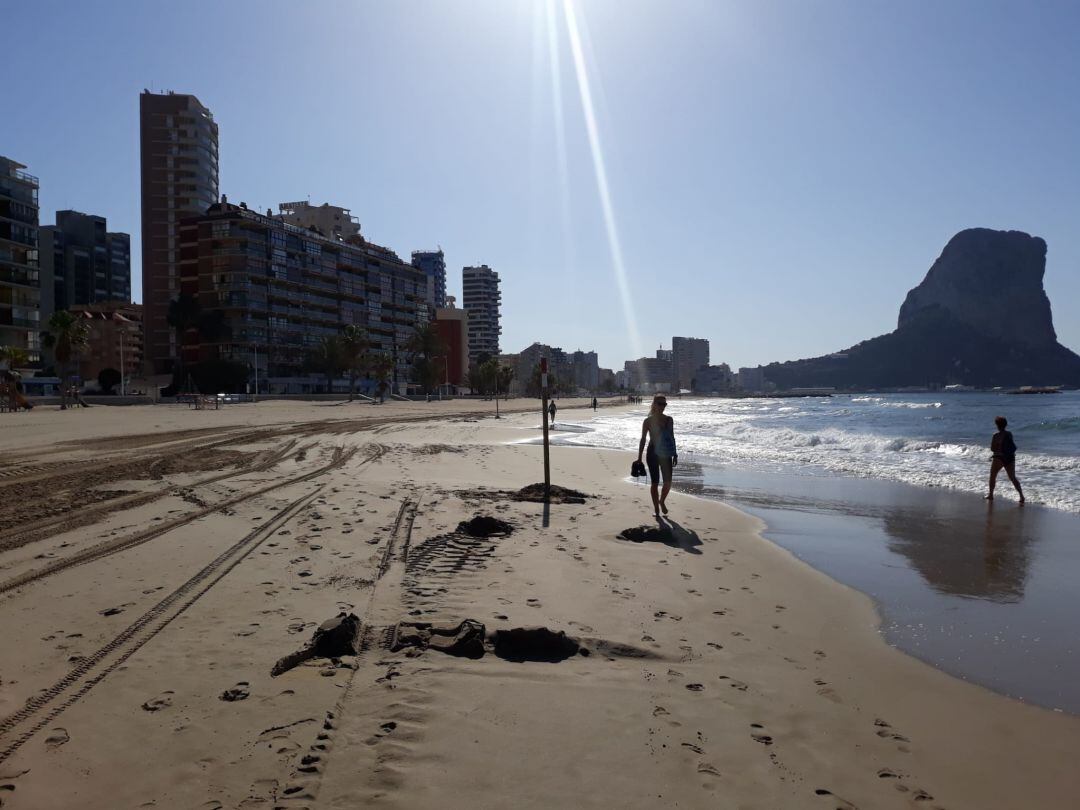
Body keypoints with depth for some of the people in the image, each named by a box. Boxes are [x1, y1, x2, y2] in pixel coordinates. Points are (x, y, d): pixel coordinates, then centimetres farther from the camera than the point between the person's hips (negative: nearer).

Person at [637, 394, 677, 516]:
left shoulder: (669, 420, 6)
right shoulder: (648, 421, -4)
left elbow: (672, 438, 12)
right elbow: (643, 439, -3)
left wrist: (675, 454, 9)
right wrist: (639, 457, -5)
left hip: (666, 454, 3)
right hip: (653, 454, -3)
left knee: (668, 482, 0)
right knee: (654, 482, 0)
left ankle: (662, 501, 28)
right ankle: (656, 508, 13)